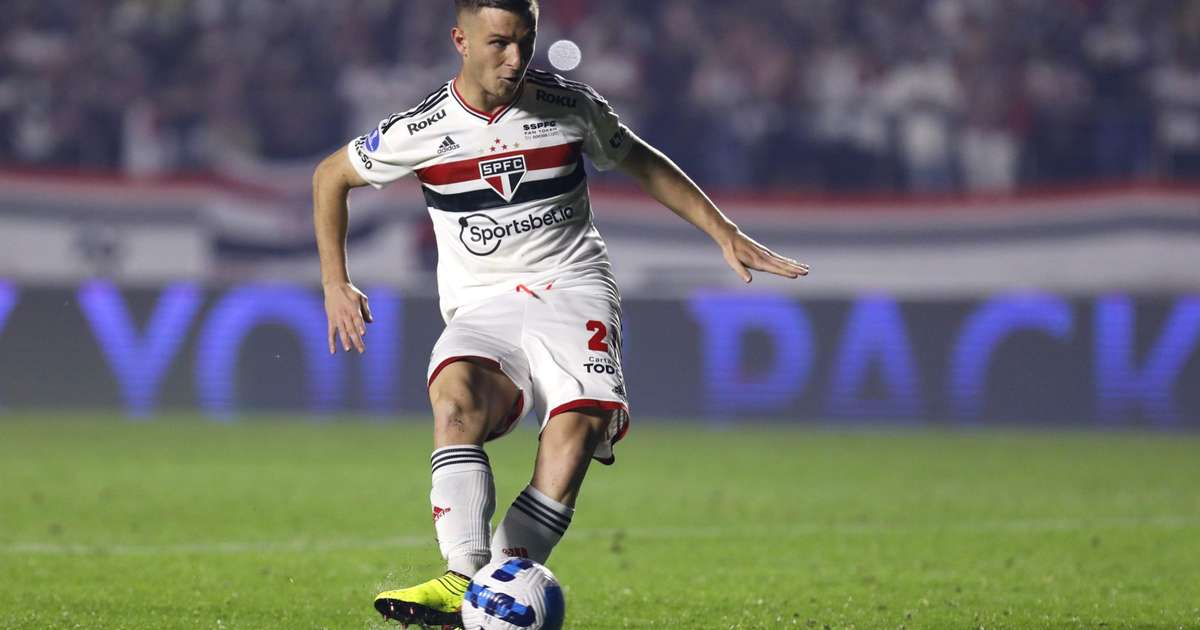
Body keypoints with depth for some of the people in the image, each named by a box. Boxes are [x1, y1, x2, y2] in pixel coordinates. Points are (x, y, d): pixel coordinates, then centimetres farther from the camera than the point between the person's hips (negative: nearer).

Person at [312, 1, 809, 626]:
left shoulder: (570, 106, 3)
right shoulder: (421, 130, -1)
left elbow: (640, 162, 21)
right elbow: (330, 176, 16)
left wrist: (726, 235, 18)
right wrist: (335, 285, 11)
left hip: (571, 287, 0)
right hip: (481, 306, 0)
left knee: (580, 420, -30)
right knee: (456, 395, -35)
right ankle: (463, 579, -45)